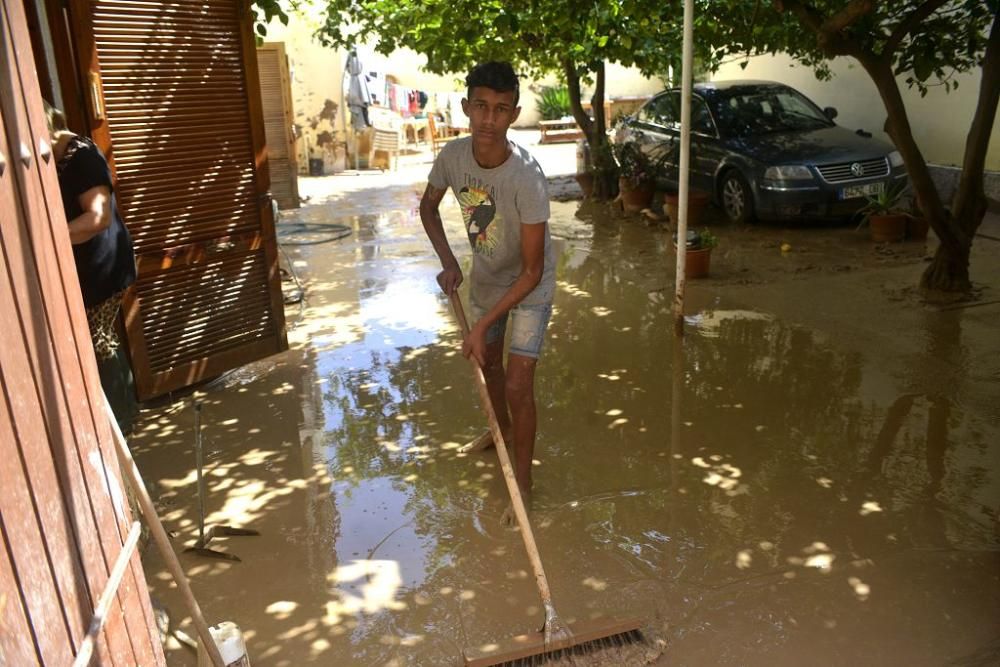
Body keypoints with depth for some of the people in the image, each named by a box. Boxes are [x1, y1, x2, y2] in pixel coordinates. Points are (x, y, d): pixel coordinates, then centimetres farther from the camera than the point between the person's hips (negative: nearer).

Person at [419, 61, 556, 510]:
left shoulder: (526, 177, -35)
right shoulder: (452, 156, -19)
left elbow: (532, 271, -31)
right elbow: (428, 207, 4)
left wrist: (482, 326, -30)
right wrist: (448, 261, -9)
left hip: (529, 288, -6)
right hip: (485, 279, 6)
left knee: (517, 385, -10)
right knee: (487, 362, 23)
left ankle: (522, 481, 10)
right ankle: (501, 428, 53)